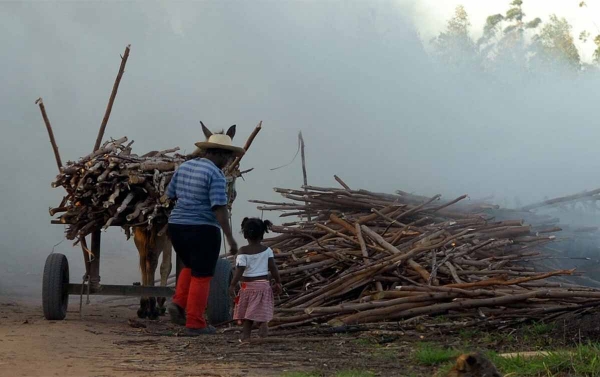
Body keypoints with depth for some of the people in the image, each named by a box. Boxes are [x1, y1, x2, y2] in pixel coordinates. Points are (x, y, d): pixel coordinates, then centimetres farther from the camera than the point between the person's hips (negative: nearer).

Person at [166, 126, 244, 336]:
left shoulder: (184, 167, 9)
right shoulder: (215, 174, -13)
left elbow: (170, 195, 16)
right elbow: (220, 208, -20)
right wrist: (230, 238, -18)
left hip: (177, 226, 7)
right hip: (202, 230, -7)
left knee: (190, 267, 26)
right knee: (201, 277, 2)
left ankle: (178, 304, 8)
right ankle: (194, 324, 4)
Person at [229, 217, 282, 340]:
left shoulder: (243, 251, -8)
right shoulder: (267, 250, -2)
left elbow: (240, 270, -14)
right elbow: (273, 268, -2)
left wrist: (232, 285, -11)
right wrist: (278, 282, 8)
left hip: (248, 285, -1)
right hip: (263, 284, 1)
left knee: (247, 312, 10)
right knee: (261, 310, 7)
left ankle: (246, 335, 8)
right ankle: (263, 324, -20)